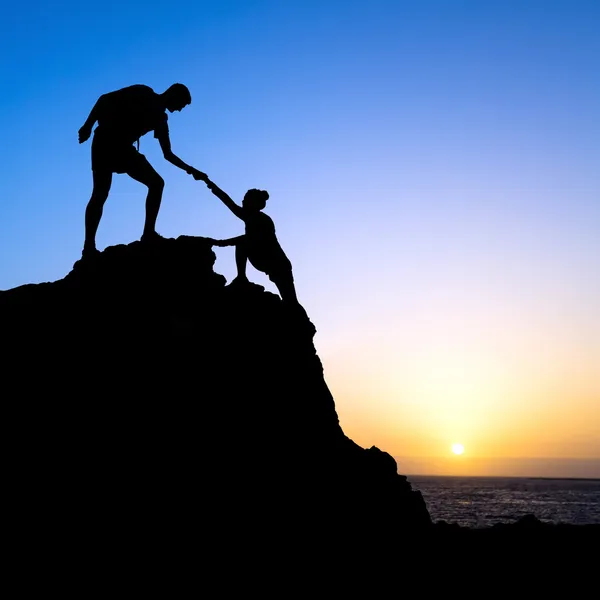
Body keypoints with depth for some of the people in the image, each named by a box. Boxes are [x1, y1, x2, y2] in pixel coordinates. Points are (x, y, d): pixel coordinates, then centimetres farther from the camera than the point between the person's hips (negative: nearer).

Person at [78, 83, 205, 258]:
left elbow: (168, 154, 23)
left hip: (124, 148, 7)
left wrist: (189, 169, 15)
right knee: (101, 193, -15)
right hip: (106, 140, -7)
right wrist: (88, 125, -16)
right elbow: (105, 99, -6)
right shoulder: (143, 93, 0)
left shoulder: (160, 119, 17)